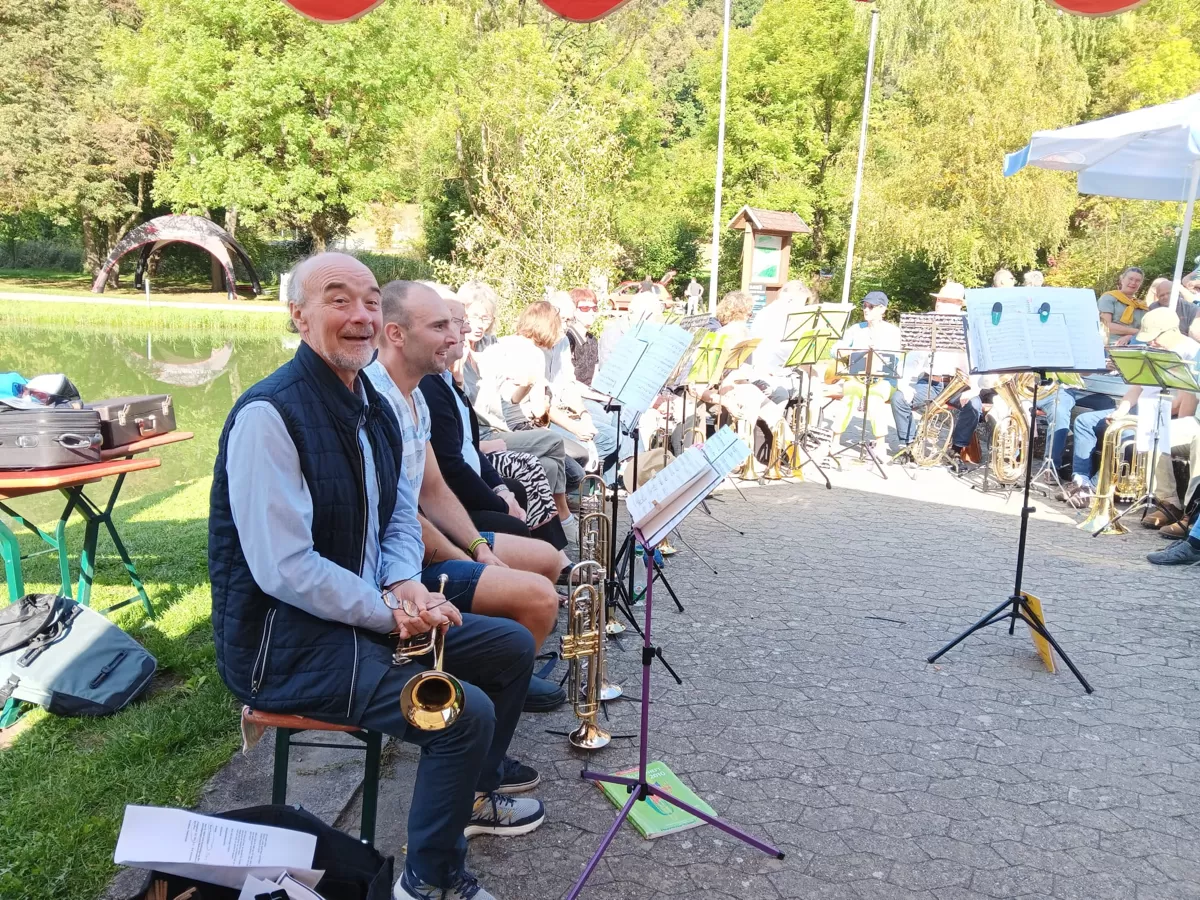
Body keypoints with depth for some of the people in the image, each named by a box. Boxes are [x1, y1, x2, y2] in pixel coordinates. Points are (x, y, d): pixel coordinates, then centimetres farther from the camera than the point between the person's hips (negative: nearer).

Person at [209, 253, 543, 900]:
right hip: (286, 641, -9)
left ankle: (474, 791, 34)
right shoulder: (269, 415, -21)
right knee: (467, 712, -22)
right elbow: (283, 568, -26)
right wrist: (389, 612, -18)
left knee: (512, 646, 11)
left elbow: (400, 515, 15)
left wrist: (403, 584, -5)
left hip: (368, 609, 9)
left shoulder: (373, 408, 7)